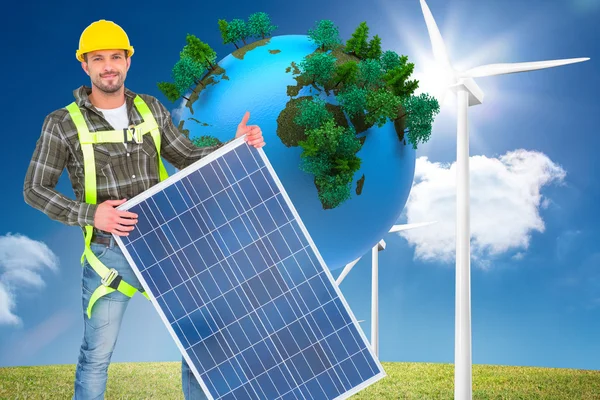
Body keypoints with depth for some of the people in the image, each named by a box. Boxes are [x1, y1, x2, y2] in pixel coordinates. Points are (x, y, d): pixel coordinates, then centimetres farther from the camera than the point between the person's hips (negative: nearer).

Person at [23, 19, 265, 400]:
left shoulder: (151, 109, 3)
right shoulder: (63, 124, -9)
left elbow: (188, 158, 9)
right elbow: (35, 190, -6)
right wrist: (89, 214, -21)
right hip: (110, 252, -3)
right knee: (97, 355, 7)